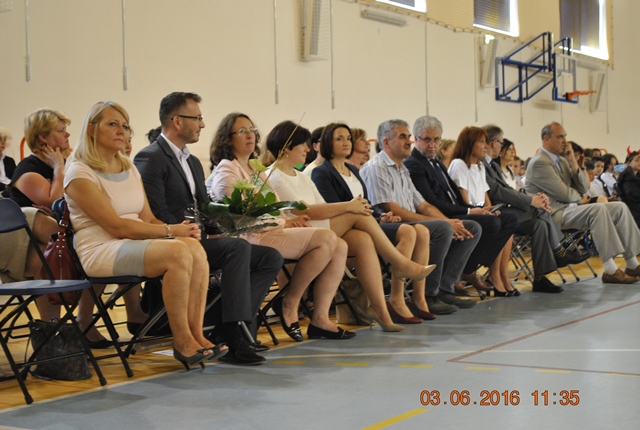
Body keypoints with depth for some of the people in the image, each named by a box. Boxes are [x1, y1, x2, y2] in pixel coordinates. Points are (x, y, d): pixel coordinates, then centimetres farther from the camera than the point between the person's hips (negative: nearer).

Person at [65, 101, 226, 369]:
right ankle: (181, 341, -22)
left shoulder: (130, 169, 19)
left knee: (195, 249, -24)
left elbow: (147, 219, 13)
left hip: (136, 244, 7)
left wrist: (180, 229, -8)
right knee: (179, 252, -31)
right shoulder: (80, 173, -6)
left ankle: (196, 334, -25)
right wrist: (171, 230, -16)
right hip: (101, 251, -7)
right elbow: (115, 226, -14)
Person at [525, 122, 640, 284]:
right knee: (598, 209, -32)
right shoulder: (539, 163, -12)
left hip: (570, 210, 10)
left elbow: (583, 188, 10)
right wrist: (579, 195, 6)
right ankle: (610, 270, -34)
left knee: (620, 207, -1)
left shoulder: (562, 159, 16)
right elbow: (565, 194, -17)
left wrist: (573, 163, -3)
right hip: (555, 215, -10)